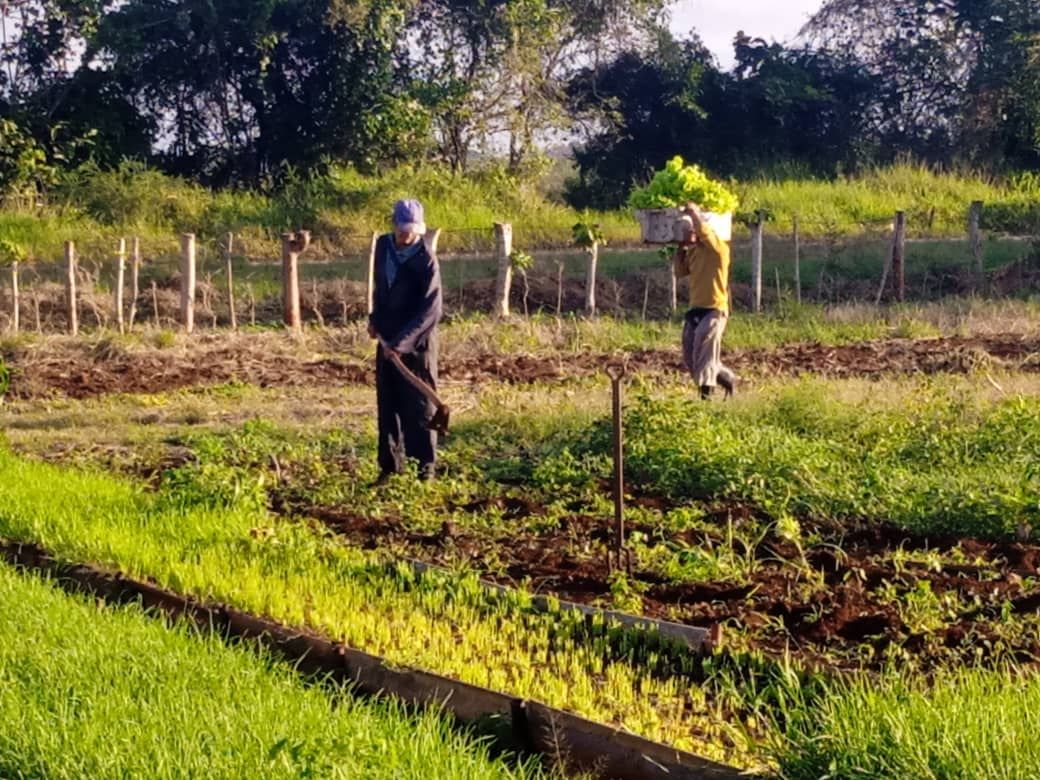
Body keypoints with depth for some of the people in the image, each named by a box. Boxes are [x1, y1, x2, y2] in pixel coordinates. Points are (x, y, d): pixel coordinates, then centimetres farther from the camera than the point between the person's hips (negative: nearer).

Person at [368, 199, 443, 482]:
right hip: (386, 340, 6)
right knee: (387, 405, 10)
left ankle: (425, 468, 7)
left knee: (419, 407, -1)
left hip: (416, 344, -6)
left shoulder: (426, 261, -18)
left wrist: (402, 341, -30)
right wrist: (375, 318, 10)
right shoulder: (383, 246, 2)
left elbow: (431, 309, -24)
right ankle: (390, 465, 19)